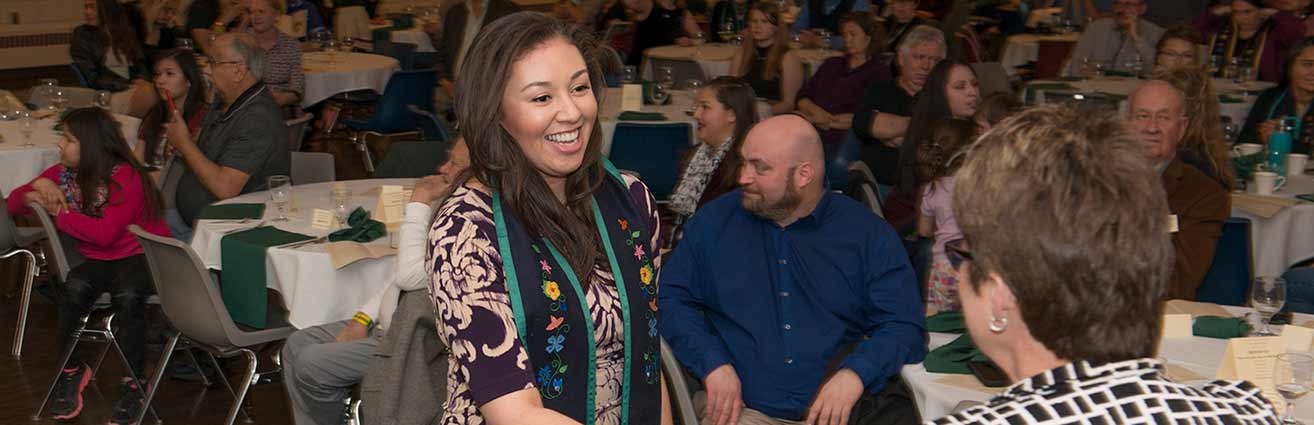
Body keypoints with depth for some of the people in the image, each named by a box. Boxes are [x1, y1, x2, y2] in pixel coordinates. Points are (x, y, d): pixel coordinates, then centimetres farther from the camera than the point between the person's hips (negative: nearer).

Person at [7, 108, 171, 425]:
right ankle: (70, 369, -10)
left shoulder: (126, 177, -17)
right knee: (75, 287, -29)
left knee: (126, 295, -36)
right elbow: (13, 203, 11)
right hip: (97, 260, 5)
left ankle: (134, 384, -19)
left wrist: (59, 212, -19)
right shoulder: (63, 173, 5)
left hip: (142, 255, -5)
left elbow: (105, 233, -26)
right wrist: (35, 193, -12)